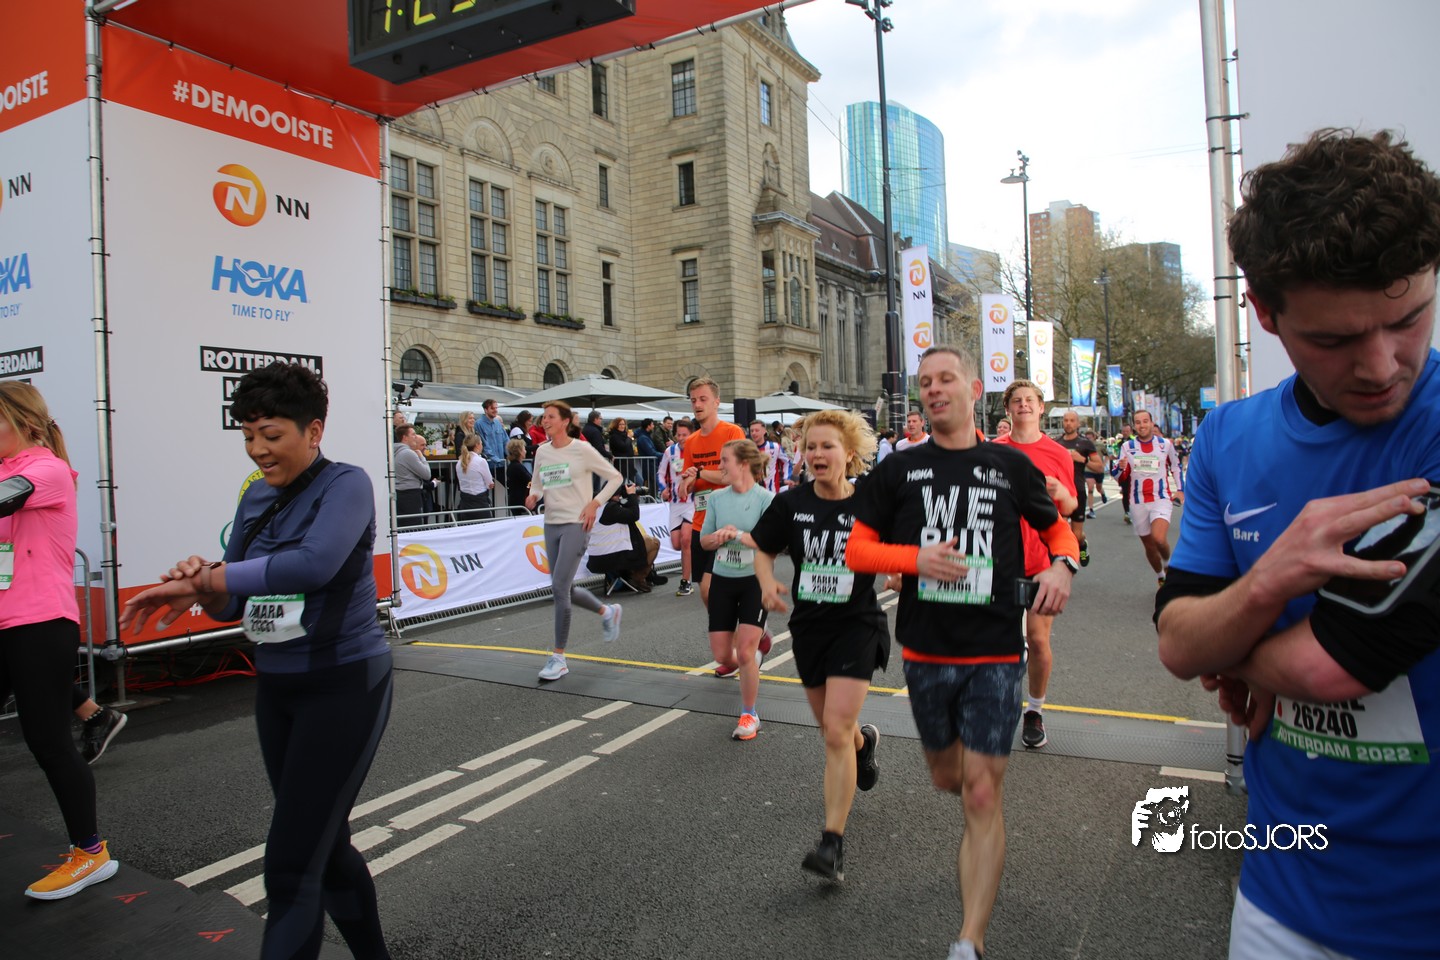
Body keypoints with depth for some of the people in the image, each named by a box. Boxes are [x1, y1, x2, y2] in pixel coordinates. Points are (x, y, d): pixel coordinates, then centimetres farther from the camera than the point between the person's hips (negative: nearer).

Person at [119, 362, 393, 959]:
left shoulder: (345, 485, -14)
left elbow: (313, 564, -32)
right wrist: (204, 583, -14)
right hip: (276, 688, 8)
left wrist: (200, 582, -27)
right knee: (326, 848, 19)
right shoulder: (256, 498, 7)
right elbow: (235, 603, 8)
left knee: (291, 865, -7)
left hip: (344, 686, -8)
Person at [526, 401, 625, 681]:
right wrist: (533, 497, -2)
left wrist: (595, 503, -11)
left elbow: (614, 477, 0)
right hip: (551, 524, 7)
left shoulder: (582, 450, -8)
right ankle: (607, 611, 40)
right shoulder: (542, 452, 7)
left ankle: (558, 657, -4)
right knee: (564, 589, 12)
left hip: (575, 524, -7)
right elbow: (537, 484, 21)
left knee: (559, 587, -14)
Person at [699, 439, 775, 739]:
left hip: (754, 580, -5)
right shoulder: (717, 497, 2)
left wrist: (738, 535, -26)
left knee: (744, 652, -12)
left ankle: (749, 715, 10)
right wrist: (718, 536, -16)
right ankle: (753, 658, 43)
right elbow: (704, 541, 6)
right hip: (722, 580, 5)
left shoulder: (766, 498, -12)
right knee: (721, 655, 7)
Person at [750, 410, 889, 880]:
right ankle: (864, 740, 57)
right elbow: (763, 549, 7)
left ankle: (833, 842, -3)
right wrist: (768, 583, -11)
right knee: (831, 727, 20)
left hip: (857, 625, -4)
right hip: (808, 626, 4)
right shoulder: (791, 503, -5)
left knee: (836, 733, -13)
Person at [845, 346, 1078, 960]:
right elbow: (856, 550, 2)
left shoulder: (1010, 466, 2)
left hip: (994, 653, -2)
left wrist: (1061, 565, -7)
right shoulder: (899, 470, 2)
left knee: (982, 794, -4)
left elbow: (1056, 526, 16)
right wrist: (917, 558, -16)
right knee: (947, 777, 19)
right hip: (925, 651, 2)